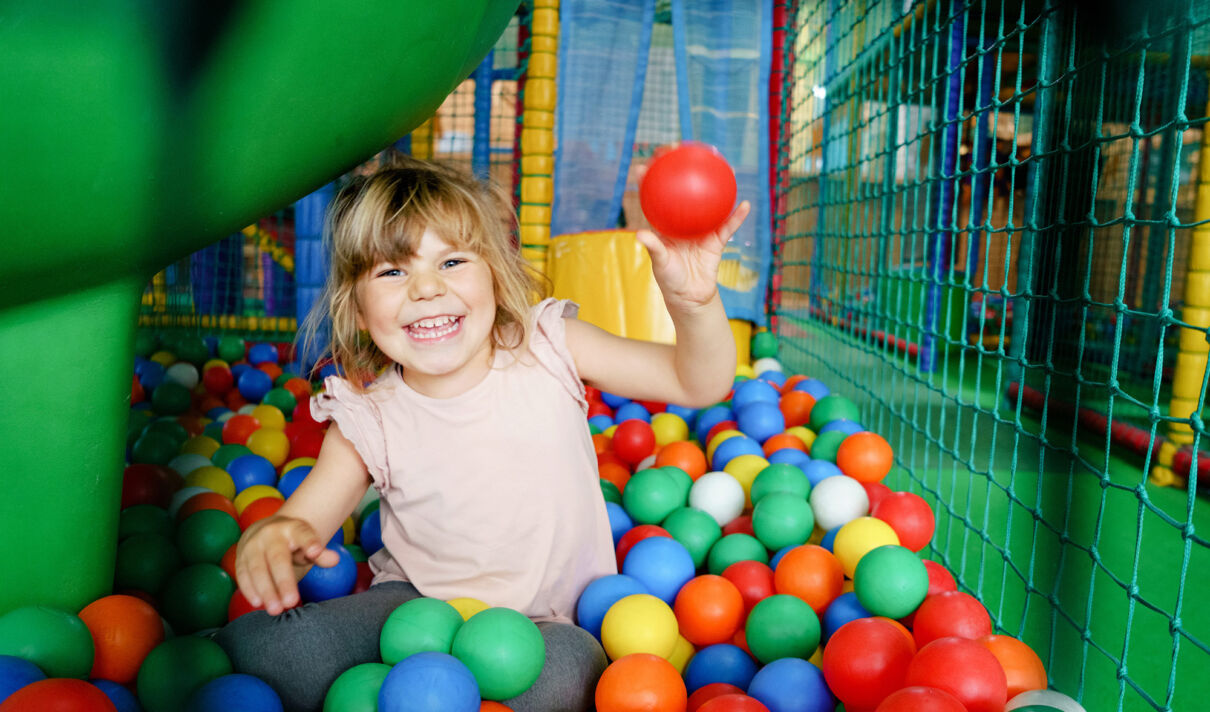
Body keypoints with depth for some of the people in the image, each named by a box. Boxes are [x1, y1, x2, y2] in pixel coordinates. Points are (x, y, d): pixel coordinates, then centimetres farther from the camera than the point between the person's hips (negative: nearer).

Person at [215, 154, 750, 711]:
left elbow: (698, 384, -12)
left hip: (549, 621, 0)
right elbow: (303, 521, -9)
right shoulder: (365, 420, -8)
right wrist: (269, 539, -35)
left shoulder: (550, 349, -10)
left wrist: (694, 304, -34)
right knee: (250, 643, -23)